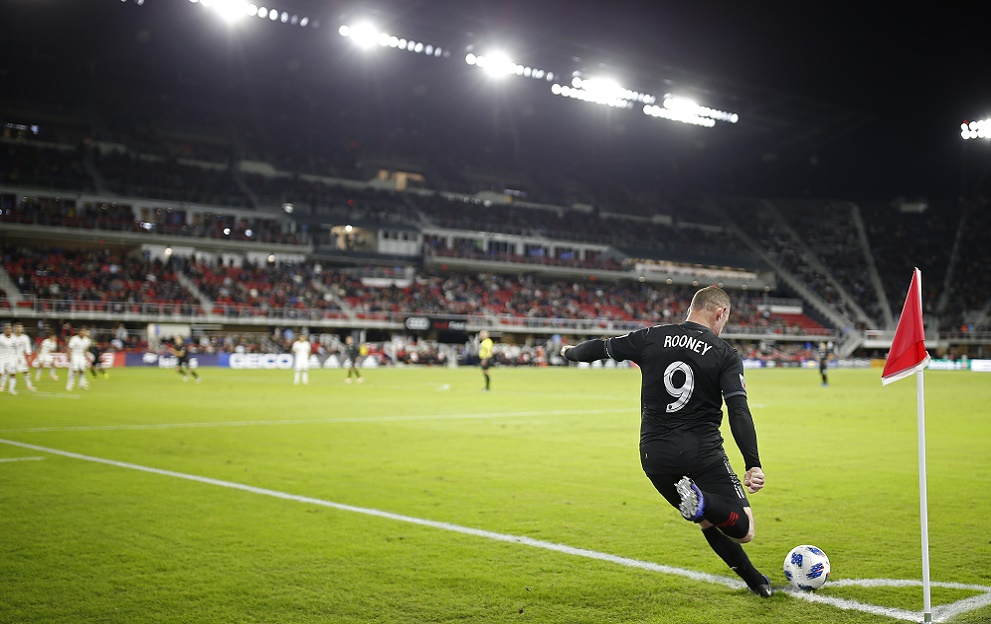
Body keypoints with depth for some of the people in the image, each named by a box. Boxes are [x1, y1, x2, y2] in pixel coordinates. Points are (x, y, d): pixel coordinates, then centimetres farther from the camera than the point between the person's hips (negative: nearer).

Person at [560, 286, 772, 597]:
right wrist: (753, 465, -13)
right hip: (703, 452, -4)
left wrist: (571, 352, 37)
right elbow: (739, 411, -11)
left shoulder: (651, 337, 5)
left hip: (655, 456, 4)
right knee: (742, 531, -4)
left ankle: (754, 580, 23)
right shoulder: (726, 354, -1)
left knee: (709, 521, 23)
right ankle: (702, 501, -31)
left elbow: (602, 347, 16)